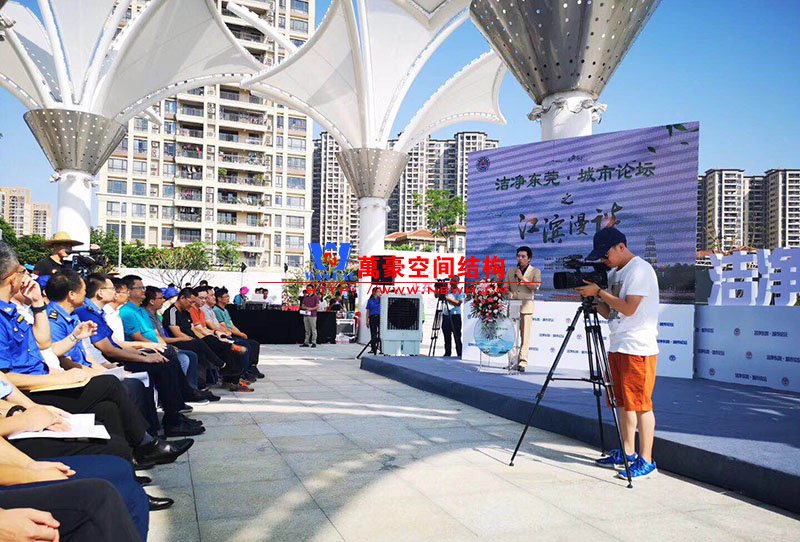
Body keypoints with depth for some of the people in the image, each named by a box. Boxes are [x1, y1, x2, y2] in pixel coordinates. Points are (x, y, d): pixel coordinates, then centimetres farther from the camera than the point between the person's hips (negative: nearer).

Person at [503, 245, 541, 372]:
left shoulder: (535, 271, 6)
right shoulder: (511, 271, 18)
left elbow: (535, 287, -8)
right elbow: (505, 286, 15)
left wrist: (522, 277, -9)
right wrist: (509, 293, -6)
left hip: (526, 305, -3)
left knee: (525, 335, -8)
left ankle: (522, 362, -9)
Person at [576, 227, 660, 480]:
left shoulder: (640, 269, -10)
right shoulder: (614, 273, 16)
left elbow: (629, 308, -19)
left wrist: (599, 291, -14)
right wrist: (591, 298, 1)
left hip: (638, 348, -9)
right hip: (616, 346, 9)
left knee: (640, 403, -5)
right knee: (623, 402, 13)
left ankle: (646, 461, 2)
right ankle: (627, 453, 23)